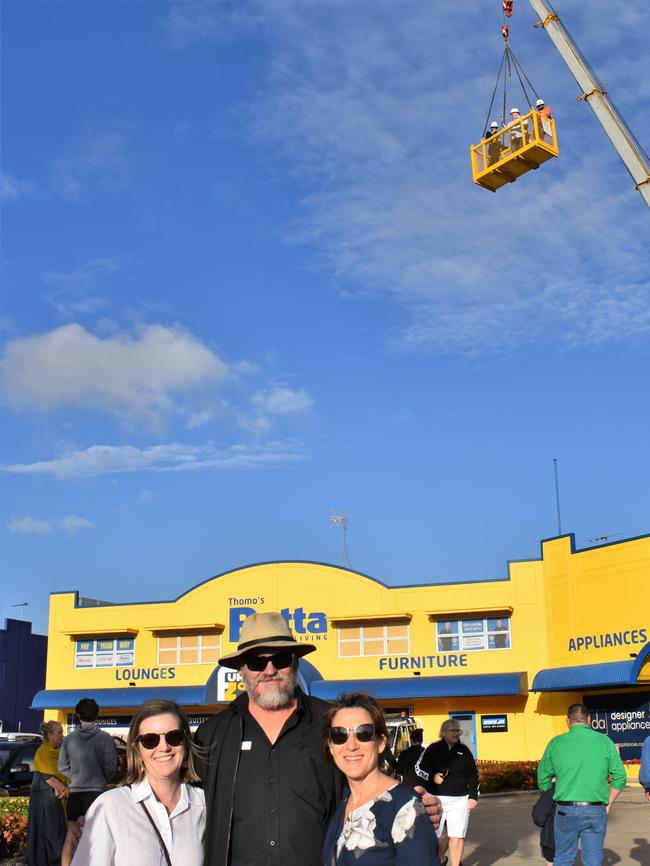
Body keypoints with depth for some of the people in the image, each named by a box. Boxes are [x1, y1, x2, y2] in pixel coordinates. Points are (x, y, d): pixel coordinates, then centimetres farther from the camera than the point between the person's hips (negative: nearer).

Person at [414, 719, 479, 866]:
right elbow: (418, 768, 5)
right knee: (434, 836, 3)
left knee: (457, 837, -4)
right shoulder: (433, 749, 0)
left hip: (460, 800, 1)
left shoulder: (464, 750, 6)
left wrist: (473, 796, 3)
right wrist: (432, 777, -12)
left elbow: (473, 775, 10)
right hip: (436, 800, -1)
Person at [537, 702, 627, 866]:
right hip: (596, 810, 0)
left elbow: (543, 779, 8)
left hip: (566, 810, 0)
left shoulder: (556, 743, 0)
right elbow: (619, 777, 2)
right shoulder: (604, 741, 1)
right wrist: (608, 804, 12)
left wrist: (551, 802, 22)